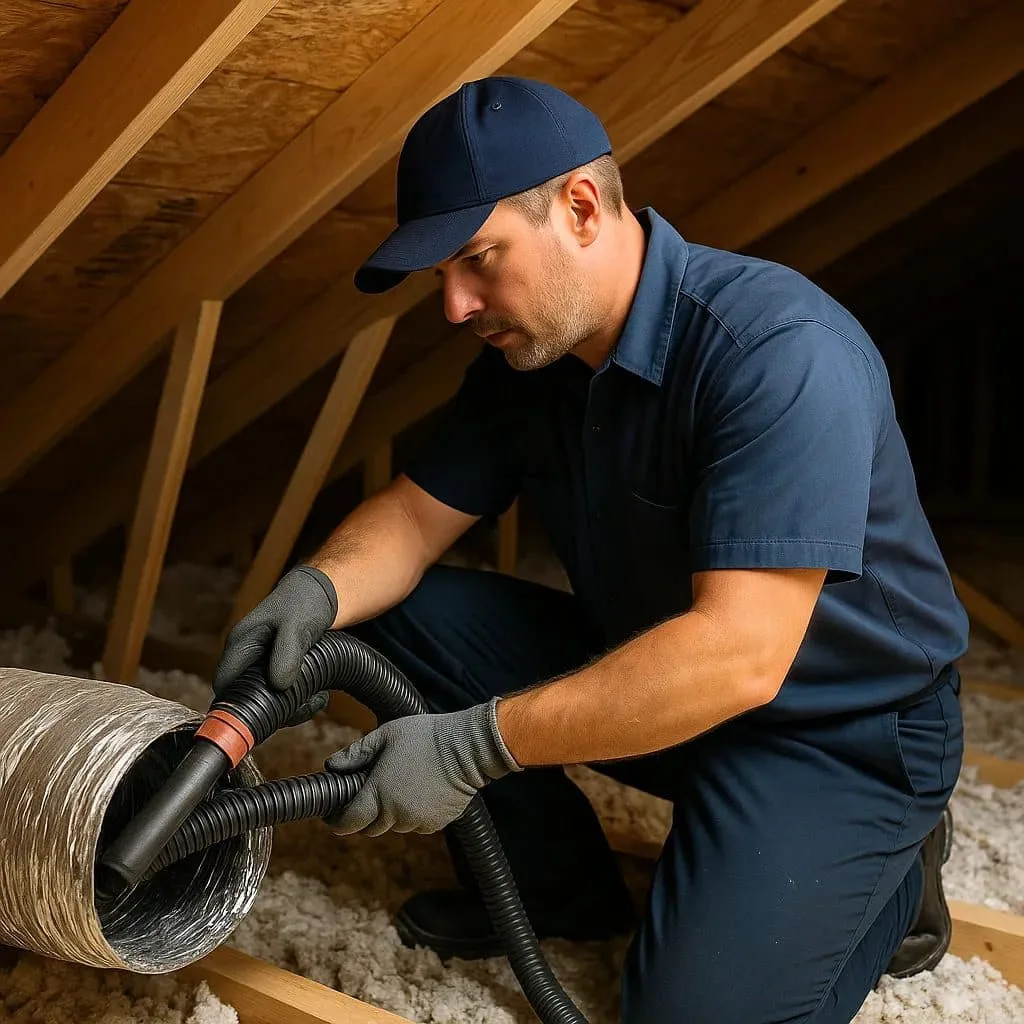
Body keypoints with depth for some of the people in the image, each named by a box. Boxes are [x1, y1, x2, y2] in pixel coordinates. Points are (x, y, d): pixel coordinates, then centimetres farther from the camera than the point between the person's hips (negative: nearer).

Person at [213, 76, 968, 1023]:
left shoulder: (781, 350, -29)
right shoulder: (525, 352, -4)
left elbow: (738, 655, -35)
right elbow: (417, 513, 1)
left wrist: (475, 746, -35)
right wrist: (317, 591, -22)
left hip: (838, 726, -6)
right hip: (641, 672, 7)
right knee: (393, 612, -5)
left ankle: (887, 876, 8)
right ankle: (561, 884, 10)